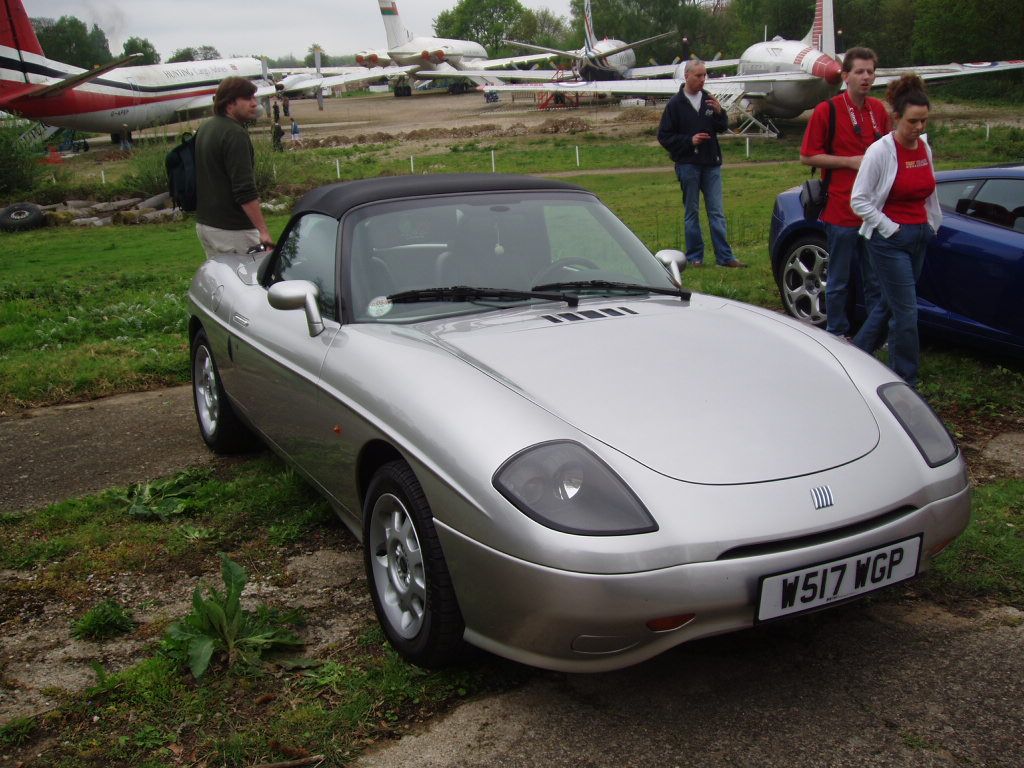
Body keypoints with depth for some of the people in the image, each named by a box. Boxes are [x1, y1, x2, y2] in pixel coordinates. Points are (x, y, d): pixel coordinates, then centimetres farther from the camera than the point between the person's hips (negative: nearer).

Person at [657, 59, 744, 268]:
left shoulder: (708, 99, 8)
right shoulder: (675, 104, -3)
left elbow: (722, 127, 9)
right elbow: (664, 136, -3)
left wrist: (719, 112, -10)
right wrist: (689, 140, -14)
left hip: (711, 164, 3)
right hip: (688, 165, -3)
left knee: (717, 212, 2)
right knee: (691, 213, 4)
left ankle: (725, 256, 3)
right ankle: (694, 256, 11)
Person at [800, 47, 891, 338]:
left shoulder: (879, 110, 10)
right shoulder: (827, 110, -5)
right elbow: (807, 156, -7)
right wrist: (850, 161, -14)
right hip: (841, 212, -5)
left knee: (876, 281, 11)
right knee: (839, 281, 6)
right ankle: (837, 335, 19)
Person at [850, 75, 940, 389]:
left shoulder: (924, 148, 6)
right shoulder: (880, 151, -14)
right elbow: (859, 201, -13)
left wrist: (931, 225, 16)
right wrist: (891, 228, -13)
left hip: (919, 237, 7)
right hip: (889, 241, -7)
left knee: (890, 302, 15)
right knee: (906, 311, -7)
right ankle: (906, 383, 3)